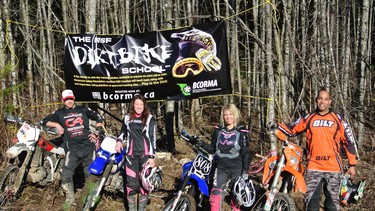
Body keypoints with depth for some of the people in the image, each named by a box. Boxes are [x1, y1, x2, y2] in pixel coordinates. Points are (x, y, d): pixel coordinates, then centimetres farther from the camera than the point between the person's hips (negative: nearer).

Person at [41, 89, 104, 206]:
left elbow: (98, 118, 18)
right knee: (66, 175, -15)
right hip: (72, 148, -1)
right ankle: (70, 201, -3)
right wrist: (57, 125, -8)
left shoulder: (83, 109, 10)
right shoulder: (60, 113, 8)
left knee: (91, 174, 9)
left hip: (88, 145, 1)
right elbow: (44, 121, 7)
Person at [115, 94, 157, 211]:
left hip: (145, 154, -2)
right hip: (131, 154, 2)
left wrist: (152, 156, -9)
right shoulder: (127, 118, 11)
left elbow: (153, 138, -1)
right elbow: (123, 132, 28)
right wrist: (119, 140, 6)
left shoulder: (149, 119, 3)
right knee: (131, 183, -5)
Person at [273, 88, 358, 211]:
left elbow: (349, 141, 4)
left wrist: (352, 164, 1)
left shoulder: (337, 119, 2)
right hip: (313, 167, 1)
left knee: (332, 201, 9)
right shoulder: (308, 118, 6)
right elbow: (292, 130, 12)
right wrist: (277, 126, -6)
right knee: (311, 200, 2)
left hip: (333, 168, -1)